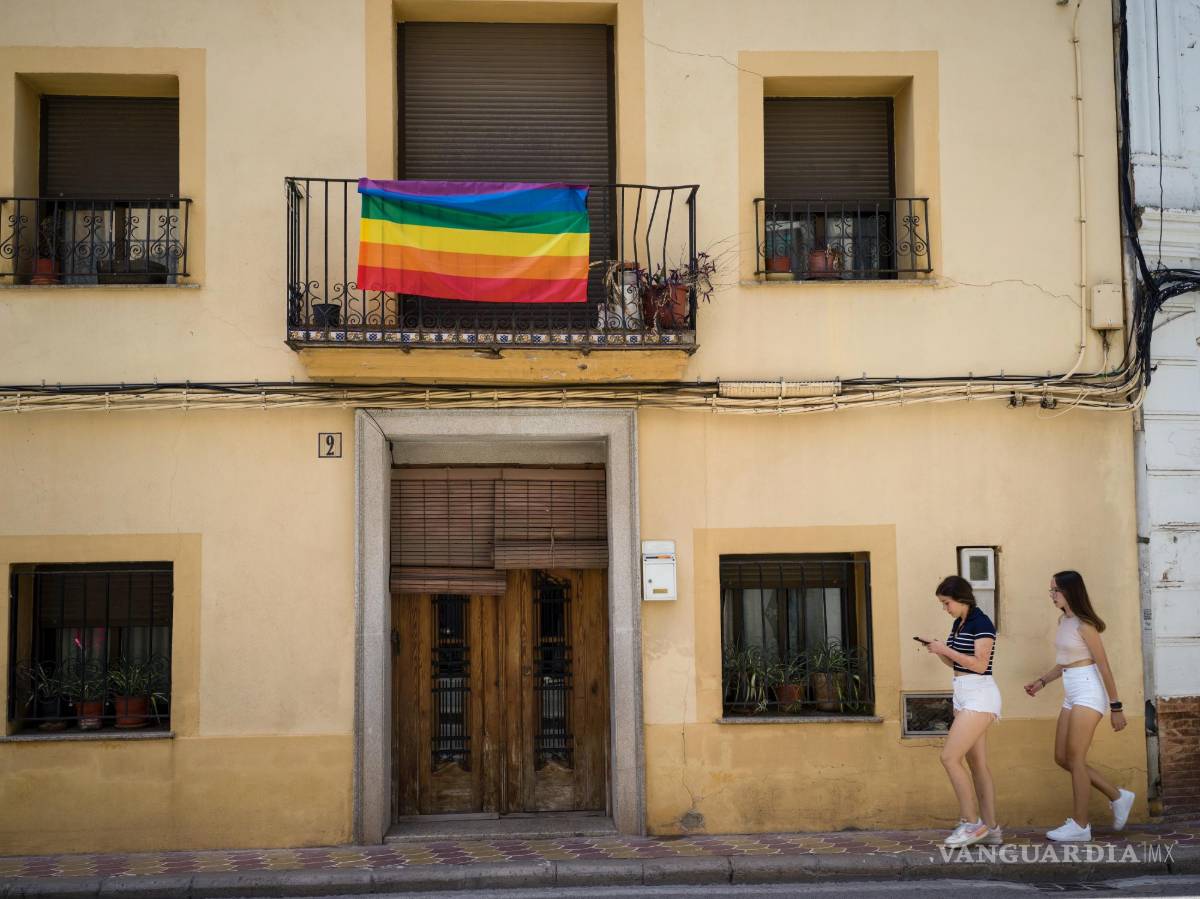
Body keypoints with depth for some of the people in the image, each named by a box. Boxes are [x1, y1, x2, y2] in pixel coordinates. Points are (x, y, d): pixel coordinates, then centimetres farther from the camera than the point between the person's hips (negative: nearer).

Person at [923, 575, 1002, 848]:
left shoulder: (981, 623, -13)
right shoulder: (958, 624, 13)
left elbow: (979, 664, -20)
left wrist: (946, 650, -18)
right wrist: (937, 650, 2)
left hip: (979, 695, -9)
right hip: (963, 695, 9)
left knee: (950, 757, -13)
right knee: (977, 763, 8)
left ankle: (971, 822, -5)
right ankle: (991, 829, 11)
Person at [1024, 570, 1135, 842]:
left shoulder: (1083, 625, -15)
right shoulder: (1063, 621, 11)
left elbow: (1104, 666, -14)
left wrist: (1116, 707, -14)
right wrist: (1042, 681, 10)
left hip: (1088, 692, -9)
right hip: (1071, 694, 9)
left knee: (1075, 758, -5)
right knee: (1062, 758, 10)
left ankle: (1080, 826, 4)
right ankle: (1117, 796, 21)